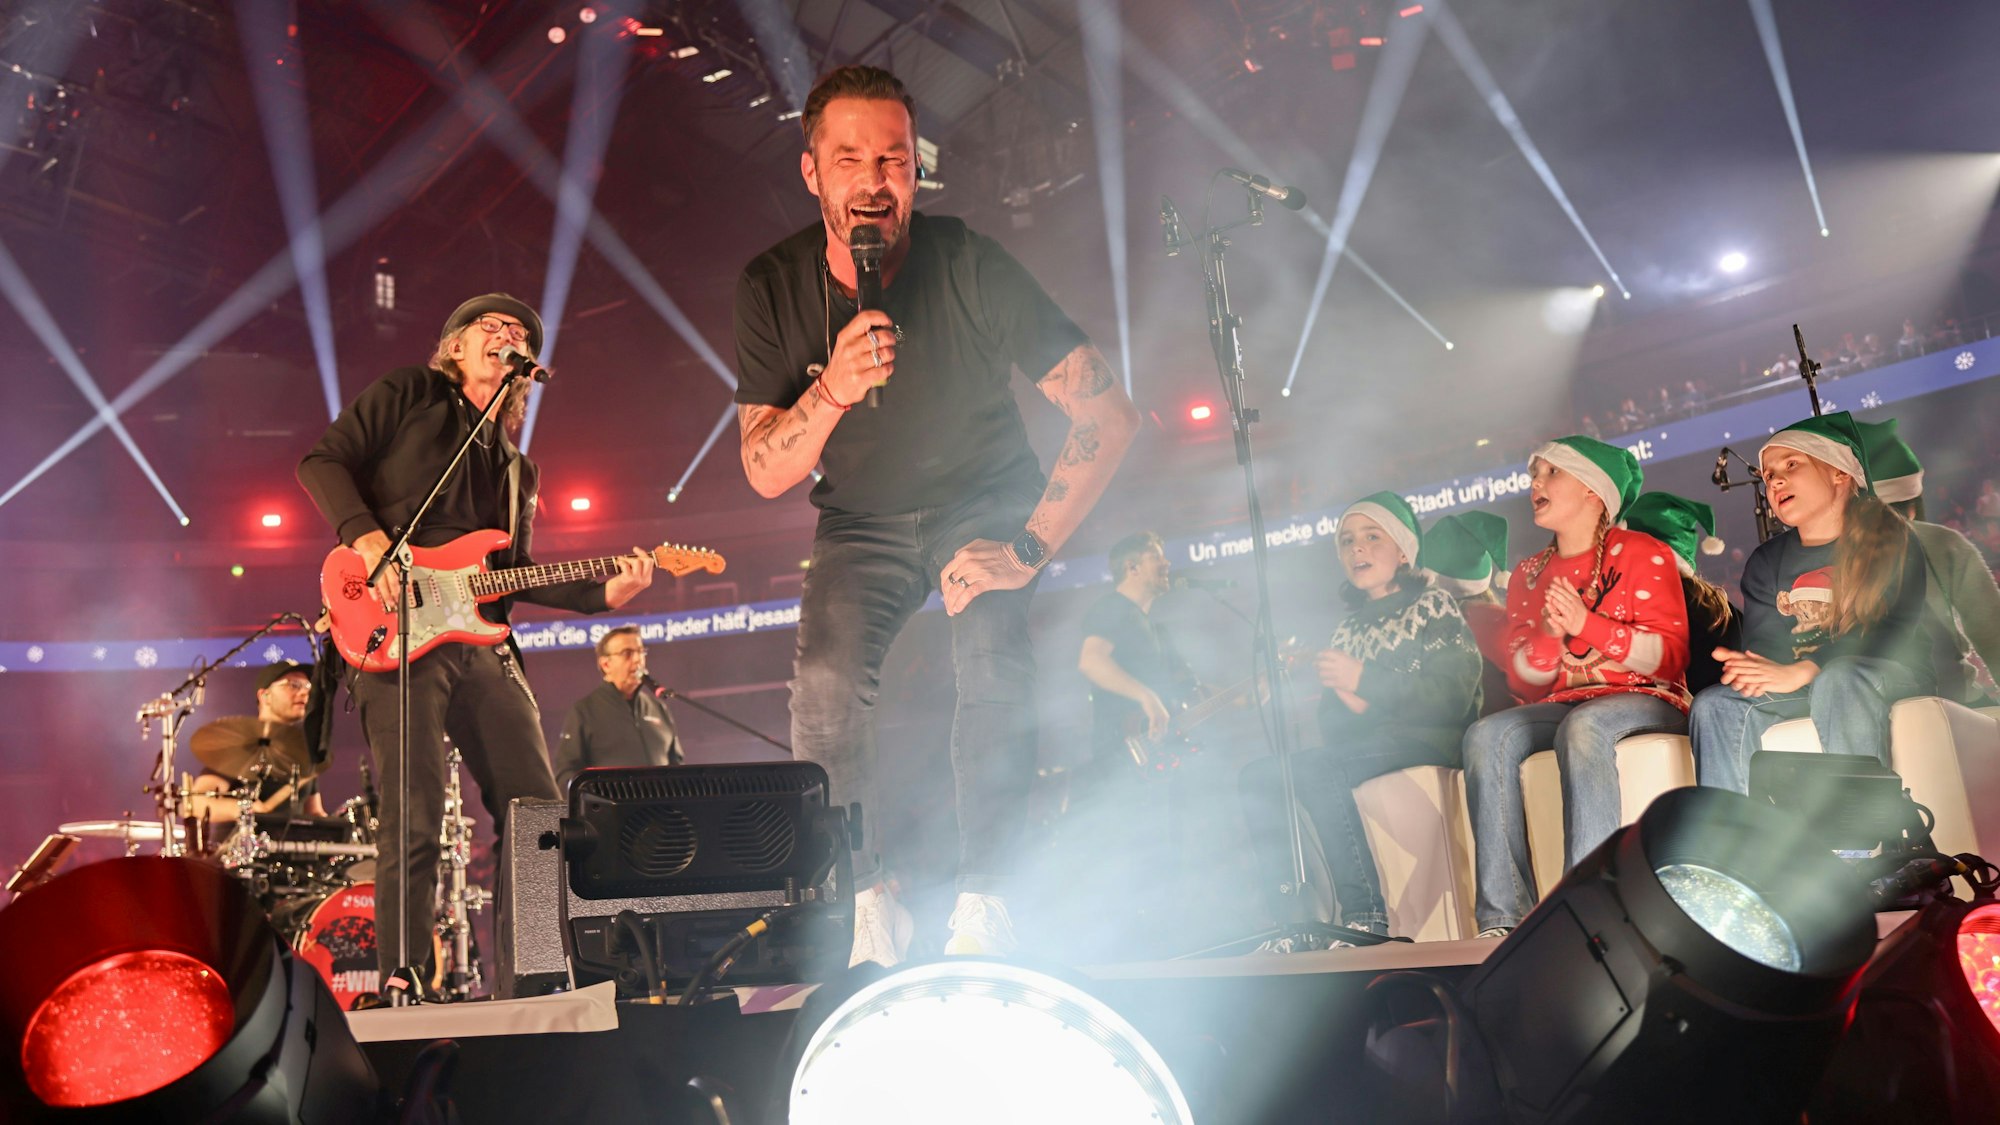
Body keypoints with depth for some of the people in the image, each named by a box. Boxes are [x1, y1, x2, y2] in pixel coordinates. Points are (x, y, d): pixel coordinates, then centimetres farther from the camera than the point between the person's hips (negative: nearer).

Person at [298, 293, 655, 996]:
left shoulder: (516, 467, 26)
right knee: (414, 820, -11)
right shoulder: (408, 394, 10)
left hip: (481, 642, 6)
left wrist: (604, 593, 6)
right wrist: (369, 541, -16)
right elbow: (323, 461, 0)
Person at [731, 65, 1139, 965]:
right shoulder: (772, 288, -15)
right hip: (863, 522, 2)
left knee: (994, 665, -28)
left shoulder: (969, 266, -23)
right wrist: (830, 392, -37)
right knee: (824, 685, -21)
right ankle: (864, 911, -7)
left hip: (982, 501, -2)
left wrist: (1029, 547, -30)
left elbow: (1108, 414, -23)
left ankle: (982, 907, -19)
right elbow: (763, 473, -17)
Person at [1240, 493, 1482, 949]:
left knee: (1314, 769, -32)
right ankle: (1292, 921, -21)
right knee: (1259, 775, -16)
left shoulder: (1433, 605, 4)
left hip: (1424, 742, -6)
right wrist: (1350, 705, -12)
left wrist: (1366, 683, -16)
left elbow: (1454, 698, -10)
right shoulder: (1347, 630, 20)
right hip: (1362, 746, 6)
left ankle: (1368, 916, -26)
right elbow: (1331, 725, 13)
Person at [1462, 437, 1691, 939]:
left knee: (1582, 727, -38)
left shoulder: (1643, 554, 2)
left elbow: (1670, 656, -8)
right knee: (1486, 736, -25)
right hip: (1561, 706, 5)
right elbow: (1523, 682, 9)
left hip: (1645, 700, -4)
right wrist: (1548, 634, -13)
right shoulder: (1529, 574, 16)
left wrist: (1586, 624, -20)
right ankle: (1504, 915, -30)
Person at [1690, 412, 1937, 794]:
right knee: (1715, 705, -23)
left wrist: (1802, 671, -30)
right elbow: (1762, 639, 3)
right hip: (1801, 689, 4)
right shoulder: (1766, 562, 14)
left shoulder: (1890, 540, 0)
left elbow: (1892, 628, -15)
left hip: (1891, 676, -4)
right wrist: (1753, 668, -25)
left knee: (1839, 680, -38)